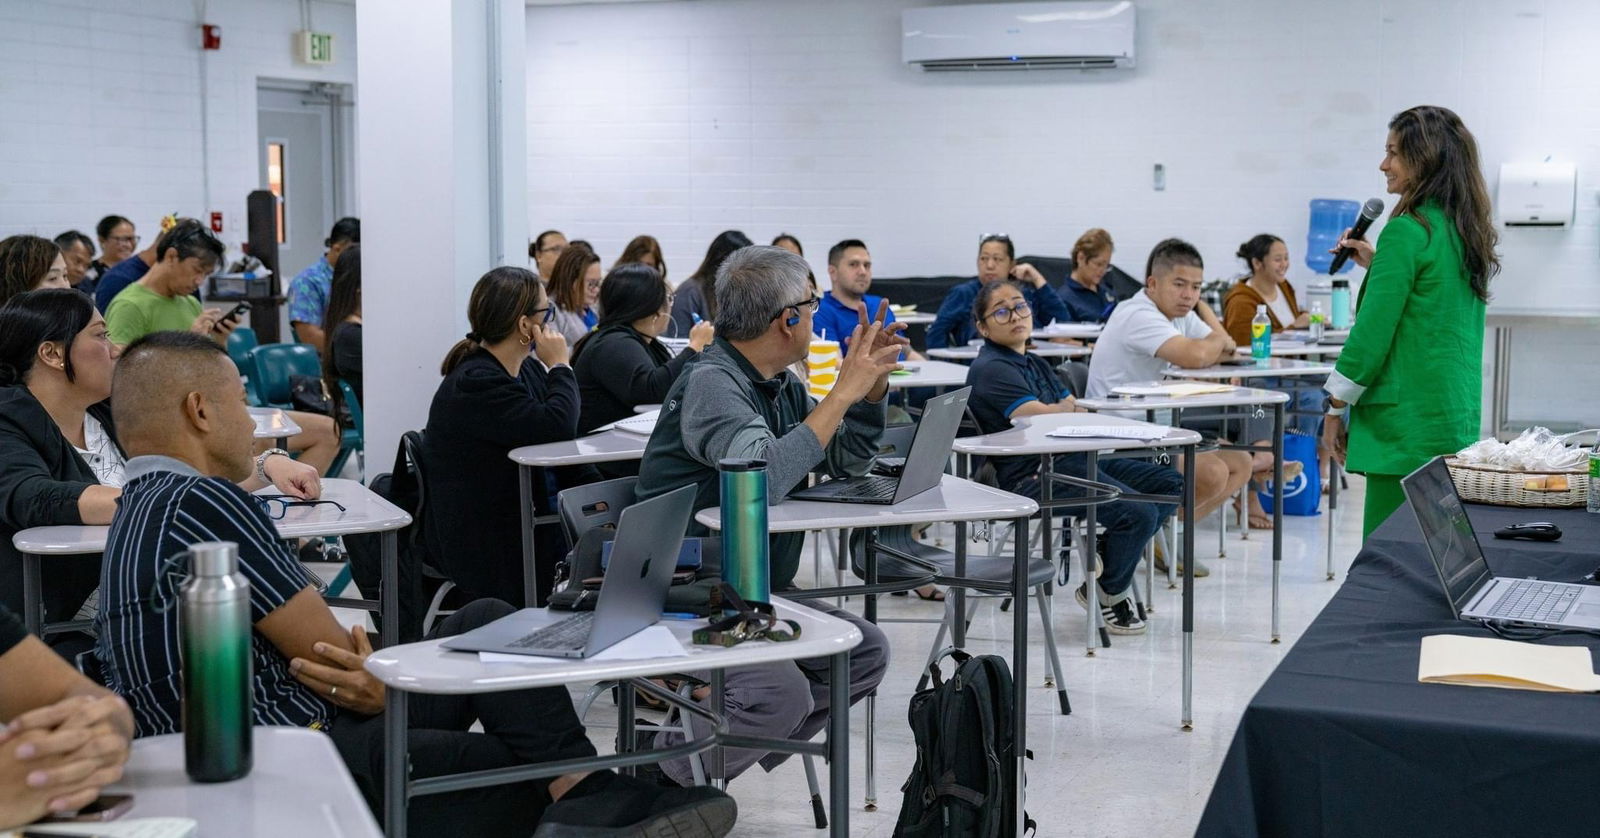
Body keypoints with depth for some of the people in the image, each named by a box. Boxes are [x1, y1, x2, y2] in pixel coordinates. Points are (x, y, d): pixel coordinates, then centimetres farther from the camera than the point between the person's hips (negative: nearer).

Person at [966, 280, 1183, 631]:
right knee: (1139, 512, -23)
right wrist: (1066, 408, -2)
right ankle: (1110, 594, 2)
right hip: (1034, 475, -10)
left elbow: (1074, 409, 11)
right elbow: (1041, 418, -19)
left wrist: (1060, 410, -11)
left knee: (1171, 484, 3)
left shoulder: (1036, 364, 22)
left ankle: (1105, 554, 7)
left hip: (1073, 459, 10)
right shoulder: (991, 369, -8)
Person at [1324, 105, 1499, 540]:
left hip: (1408, 422, -9)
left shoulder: (1408, 231, -13)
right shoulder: (1469, 231, 12)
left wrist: (1336, 409, -4)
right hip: (1459, 420, 9)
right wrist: (1379, 264, 20)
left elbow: (1372, 333, -13)